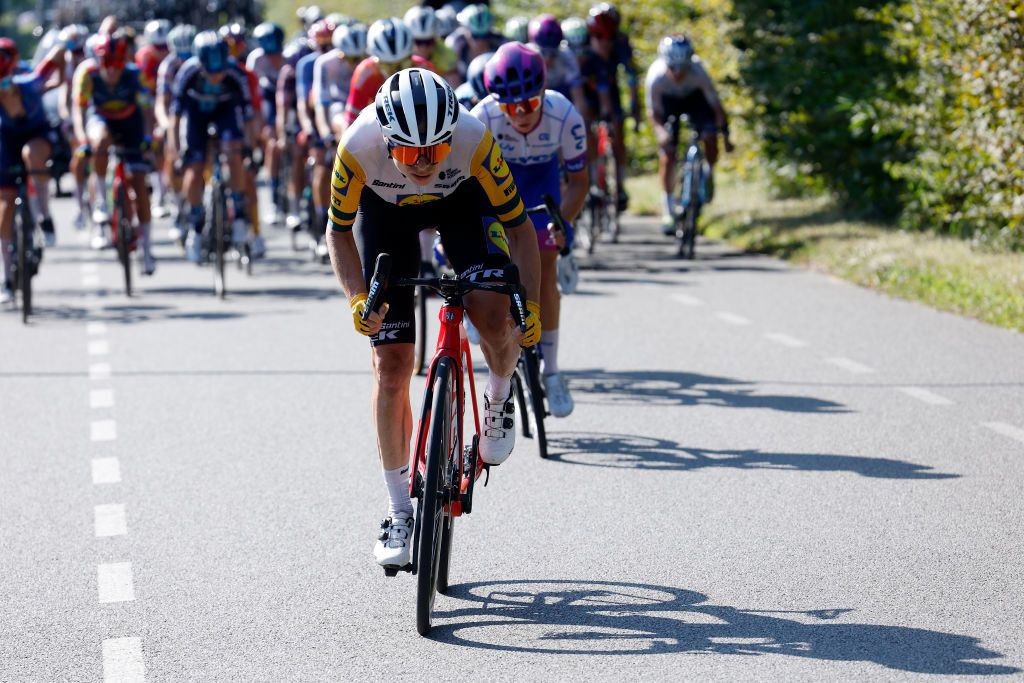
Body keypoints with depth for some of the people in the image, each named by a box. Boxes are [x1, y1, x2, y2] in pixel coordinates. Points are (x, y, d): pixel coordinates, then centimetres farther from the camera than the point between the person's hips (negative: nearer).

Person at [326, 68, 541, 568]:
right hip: (385, 211, 0)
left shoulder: (474, 139, -37)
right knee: (391, 364, -5)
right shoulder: (358, 146, -36)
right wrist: (358, 298, -32)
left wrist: (530, 305, -34)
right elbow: (339, 231, -17)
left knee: (495, 312, -28)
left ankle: (499, 399, 7)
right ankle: (399, 511, 7)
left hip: (460, 200, 0)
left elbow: (518, 226, -24)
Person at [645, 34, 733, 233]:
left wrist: (726, 134, -27)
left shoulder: (698, 72, -36)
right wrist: (660, 131, -40)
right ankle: (667, 212, 4)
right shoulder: (655, 77, -35)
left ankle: (707, 177, 7)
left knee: (710, 138, -24)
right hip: (669, 102, 0)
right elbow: (653, 112, -21)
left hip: (695, 98, 0)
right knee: (667, 155, -8)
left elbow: (715, 104, -25)